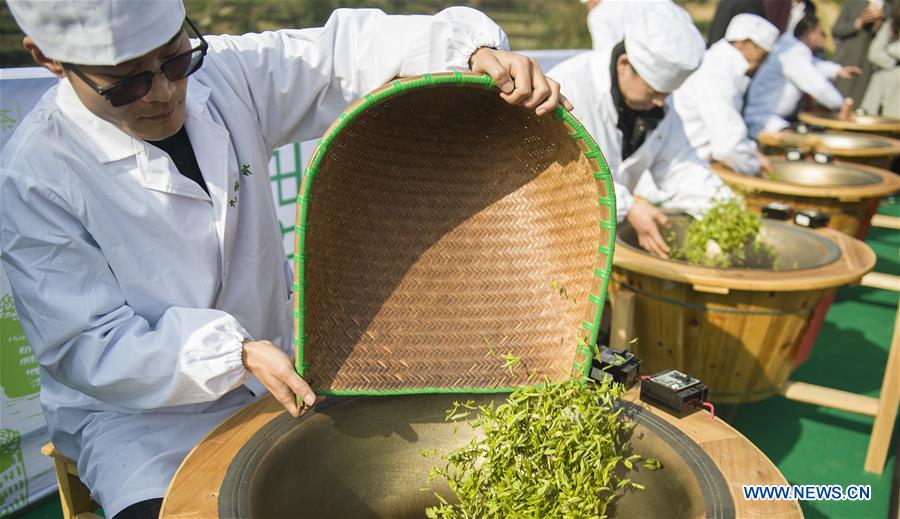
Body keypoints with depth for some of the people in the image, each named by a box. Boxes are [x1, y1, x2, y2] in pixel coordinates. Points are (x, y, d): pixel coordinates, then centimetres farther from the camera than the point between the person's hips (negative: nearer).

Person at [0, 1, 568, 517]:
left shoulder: (228, 71, -7)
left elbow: (348, 49, -7)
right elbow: (85, 349, -17)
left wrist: (478, 52, -24)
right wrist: (235, 354, -31)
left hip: (276, 366, 4)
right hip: (138, 413, -3)